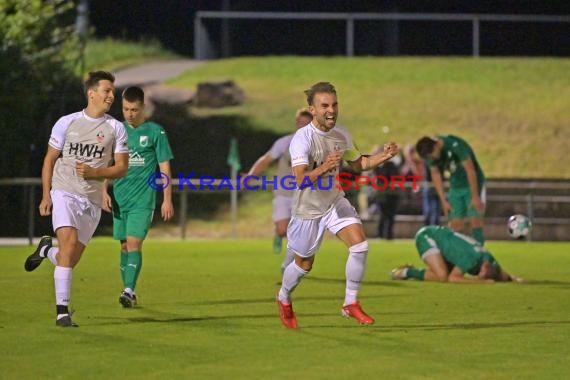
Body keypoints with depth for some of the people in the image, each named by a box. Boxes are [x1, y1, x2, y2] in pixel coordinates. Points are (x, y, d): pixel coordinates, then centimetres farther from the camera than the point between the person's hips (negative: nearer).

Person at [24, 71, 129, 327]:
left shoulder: (116, 128, 4)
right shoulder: (66, 123, 3)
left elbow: (121, 168, 4)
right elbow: (50, 159, 9)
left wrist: (94, 173, -13)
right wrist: (46, 195, 1)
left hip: (92, 200, 3)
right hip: (63, 193, -3)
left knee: (72, 257, 3)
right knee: (69, 243, -23)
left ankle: (46, 250, 40)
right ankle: (62, 311, -21)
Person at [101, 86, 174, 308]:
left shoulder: (155, 132, -1)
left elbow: (165, 167, -1)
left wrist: (167, 200, -5)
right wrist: (104, 191, 4)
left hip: (143, 199, -4)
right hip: (120, 198, 4)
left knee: (134, 243, -15)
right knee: (125, 245, 7)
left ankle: (129, 291, -20)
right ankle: (129, 291, 14)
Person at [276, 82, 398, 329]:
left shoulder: (341, 136, -4)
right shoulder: (302, 138, -24)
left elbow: (358, 164, 14)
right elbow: (301, 180, -33)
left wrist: (384, 156, -4)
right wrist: (324, 168, -51)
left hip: (335, 202, 5)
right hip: (308, 208, -5)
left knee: (360, 245, -16)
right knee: (304, 264, 9)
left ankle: (350, 304, -2)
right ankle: (284, 299, 41)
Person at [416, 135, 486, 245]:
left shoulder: (456, 145, -29)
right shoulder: (430, 153, -10)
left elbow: (470, 170, -24)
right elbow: (435, 175, 2)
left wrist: (475, 197, -22)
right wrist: (443, 201, 0)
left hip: (473, 184, -6)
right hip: (456, 187, 6)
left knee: (475, 222, -12)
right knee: (456, 224, -2)